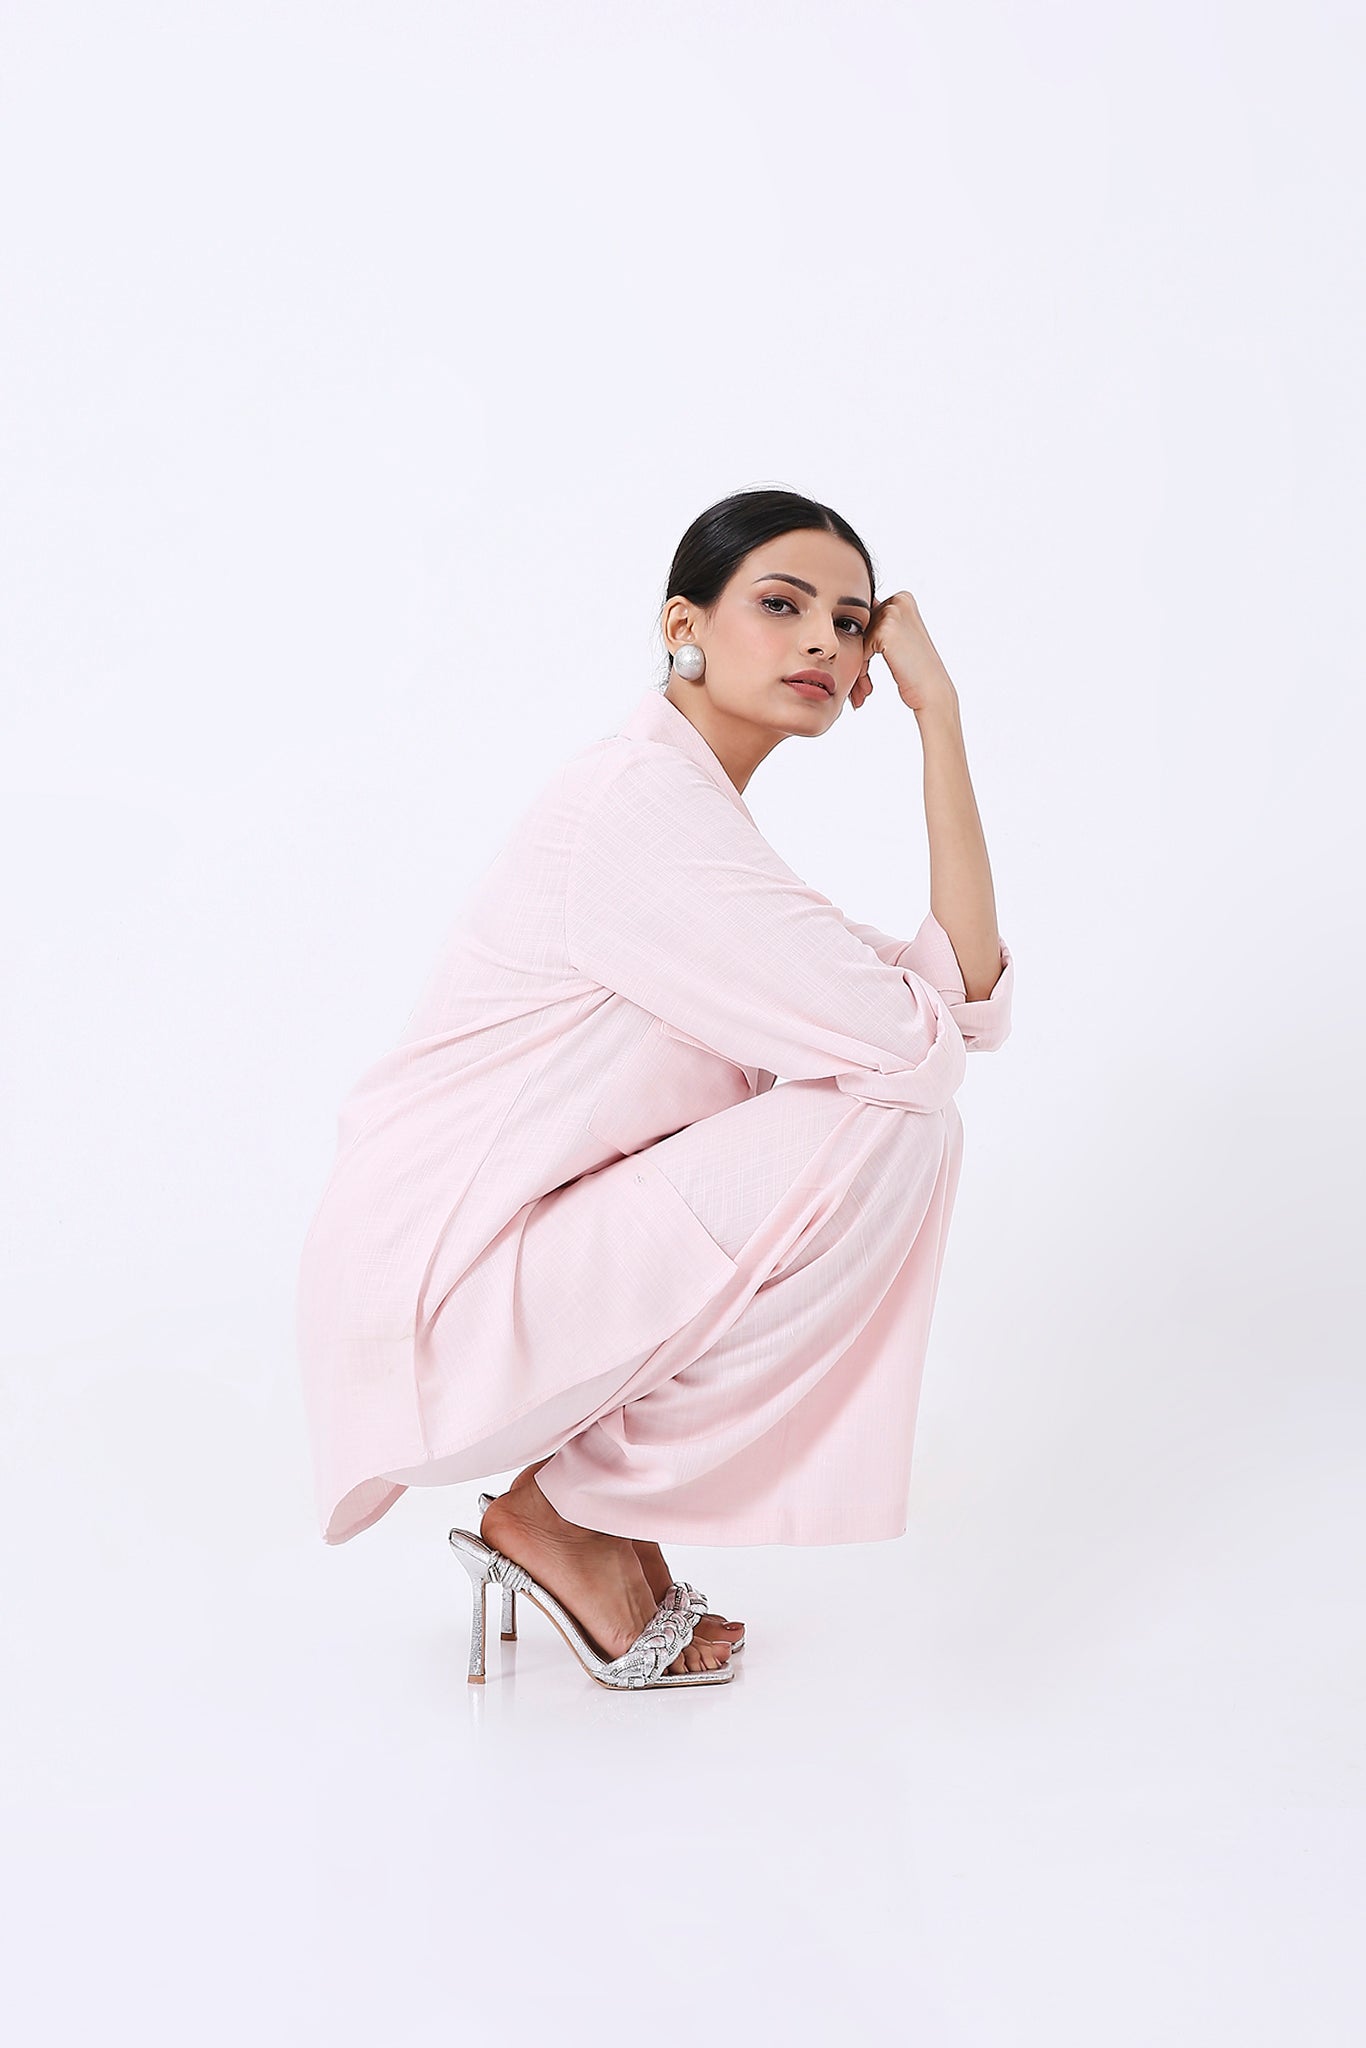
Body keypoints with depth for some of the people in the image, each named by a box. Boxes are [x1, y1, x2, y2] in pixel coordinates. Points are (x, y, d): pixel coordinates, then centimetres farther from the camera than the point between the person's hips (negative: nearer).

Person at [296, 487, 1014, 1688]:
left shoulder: (695, 815, 13)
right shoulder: (637, 806, -18)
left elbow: (971, 992, 2)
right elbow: (919, 1034, -22)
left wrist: (939, 711, -1)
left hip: (524, 1258, 9)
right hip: (435, 1311, -9)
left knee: (908, 1124, 9)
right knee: (886, 1127, -17)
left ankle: (608, 1500, 11)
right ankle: (567, 1508, -3)